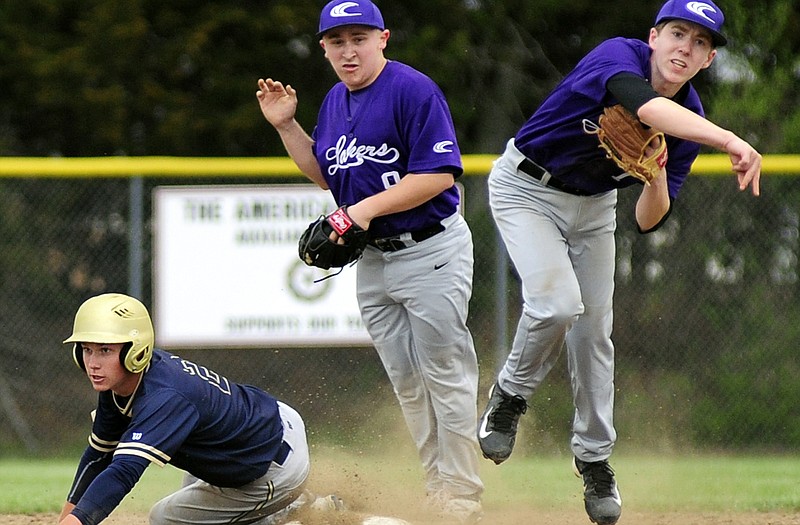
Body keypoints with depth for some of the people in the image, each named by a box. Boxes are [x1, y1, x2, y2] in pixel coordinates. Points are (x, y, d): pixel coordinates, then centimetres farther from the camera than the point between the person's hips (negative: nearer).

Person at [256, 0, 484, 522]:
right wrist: (286, 126, 11)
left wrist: (368, 208, -24)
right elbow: (327, 176, 22)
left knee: (445, 376, -4)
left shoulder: (413, 90, -16)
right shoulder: (334, 103, 11)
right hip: (372, 259, 8)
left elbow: (439, 174, -21)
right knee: (406, 381, 12)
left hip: (430, 250, -8)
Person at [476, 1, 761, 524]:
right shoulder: (618, 55, -28)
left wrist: (658, 174, -30)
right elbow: (642, 105, -54)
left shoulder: (690, 120, -11)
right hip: (527, 190, -6)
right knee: (557, 303, -23)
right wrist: (729, 141, -65)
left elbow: (649, 221, -9)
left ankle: (595, 458, 23)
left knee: (593, 330, 6)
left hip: (594, 206, 6)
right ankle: (509, 398, 5)